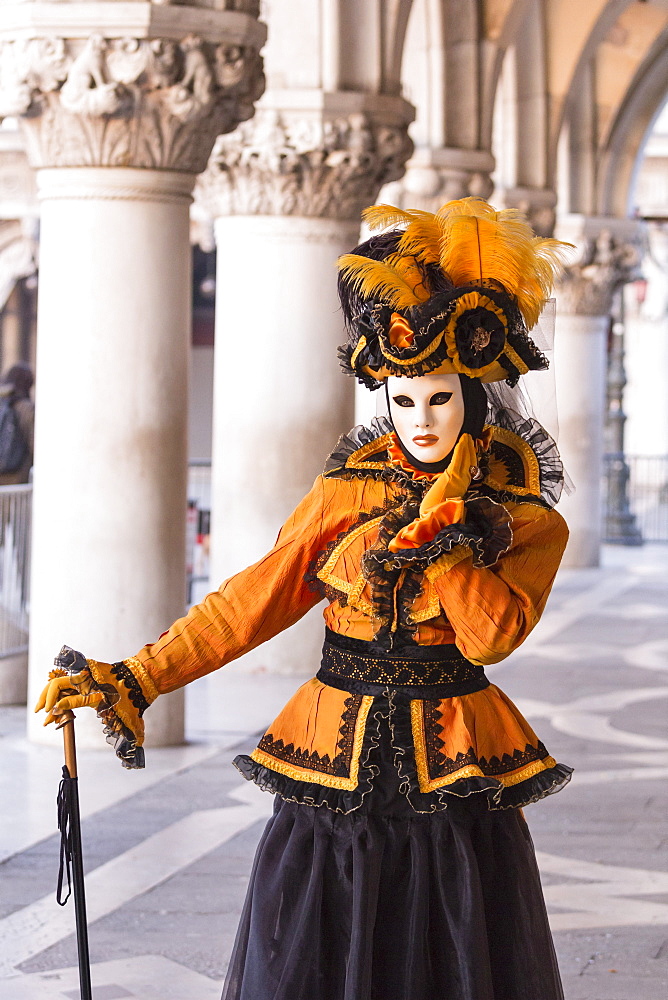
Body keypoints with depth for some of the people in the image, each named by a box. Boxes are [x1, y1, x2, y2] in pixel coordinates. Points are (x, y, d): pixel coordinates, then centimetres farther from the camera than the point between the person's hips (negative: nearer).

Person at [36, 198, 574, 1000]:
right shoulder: (348, 490, 1)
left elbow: (494, 634, -16)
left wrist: (443, 522, -17)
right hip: (336, 759, 1)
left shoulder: (528, 520, -2)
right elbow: (254, 601, 0)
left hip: (452, 777, -1)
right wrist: (131, 680, -5)